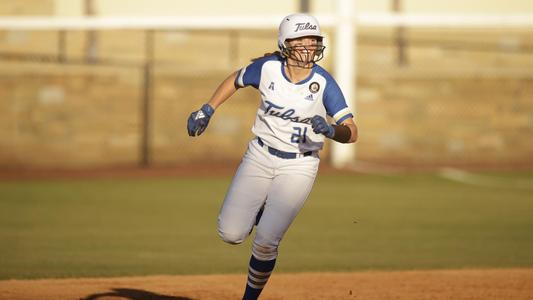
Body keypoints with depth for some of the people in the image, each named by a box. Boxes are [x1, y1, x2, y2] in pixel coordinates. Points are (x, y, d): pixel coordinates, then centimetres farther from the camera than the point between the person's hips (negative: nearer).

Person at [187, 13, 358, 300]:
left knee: (265, 242, -11)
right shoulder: (268, 67, -11)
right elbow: (235, 80, 11)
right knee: (231, 234, -3)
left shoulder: (324, 83, -17)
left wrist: (330, 130, -38)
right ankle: (260, 211, 30)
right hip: (260, 157, 3)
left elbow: (351, 132, -18)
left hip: (299, 166, -3)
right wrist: (206, 111, 6)